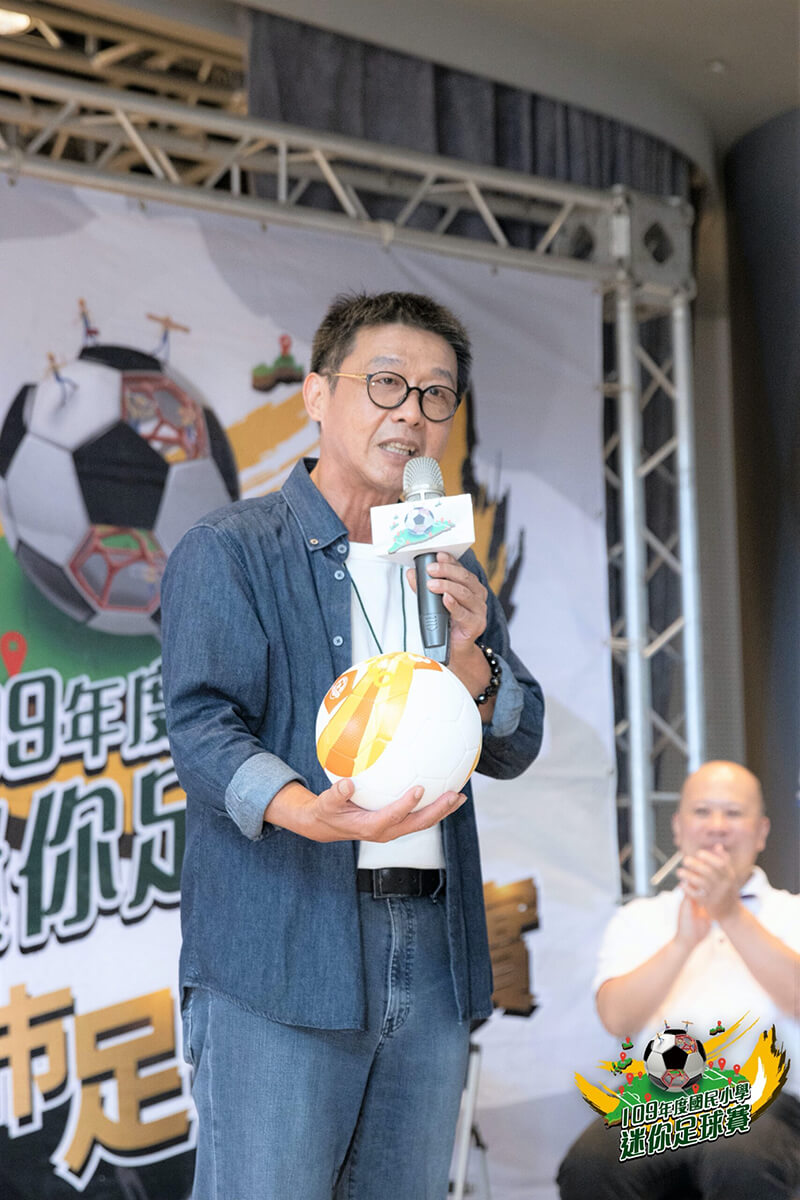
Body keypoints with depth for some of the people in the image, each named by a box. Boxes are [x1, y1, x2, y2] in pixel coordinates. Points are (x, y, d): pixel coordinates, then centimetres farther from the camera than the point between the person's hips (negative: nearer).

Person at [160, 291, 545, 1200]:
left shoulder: (452, 572, 20)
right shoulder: (229, 552, 1)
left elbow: (514, 749, 15)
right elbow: (202, 725, -10)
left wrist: (467, 658, -6)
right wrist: (307, 811, -30)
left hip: (433, 957, 6)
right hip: (280, 954, -5)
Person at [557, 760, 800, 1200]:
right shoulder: (639, 919, 19)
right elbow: (616, 1018, 0)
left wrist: (732, 914, -17)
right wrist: (683, 942, -15)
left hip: (765, 1099, -1)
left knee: (736, 1160, -37)